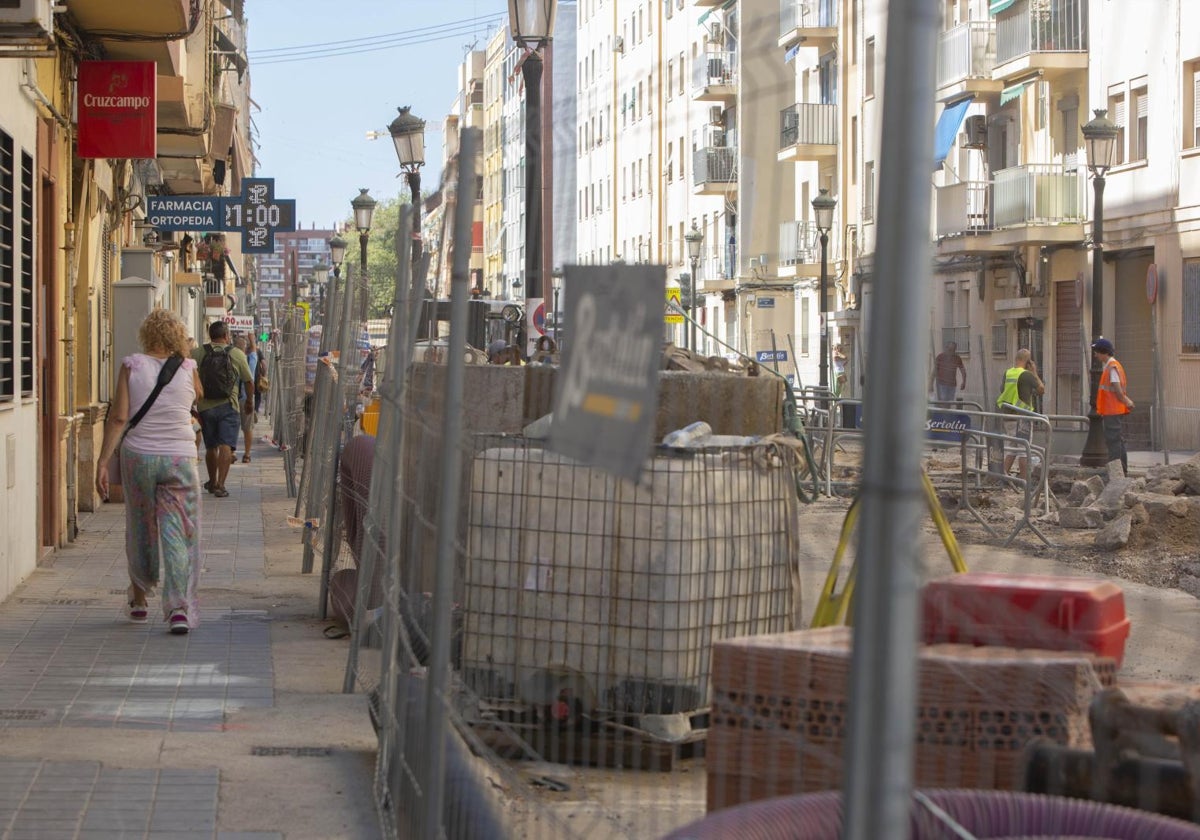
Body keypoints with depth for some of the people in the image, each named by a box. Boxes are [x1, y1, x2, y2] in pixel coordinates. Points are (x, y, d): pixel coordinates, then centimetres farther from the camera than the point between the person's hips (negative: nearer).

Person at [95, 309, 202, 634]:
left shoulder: (132, 365, -2)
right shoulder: (188, 368, 1)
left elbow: (119, 417, -7)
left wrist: (103, 461, -5)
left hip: (138, 456, 1)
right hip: (179, 458, -1)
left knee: (140, 531, 17)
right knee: (178, 534, -1)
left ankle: (138, 601, 30)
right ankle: (179, 607, -14)